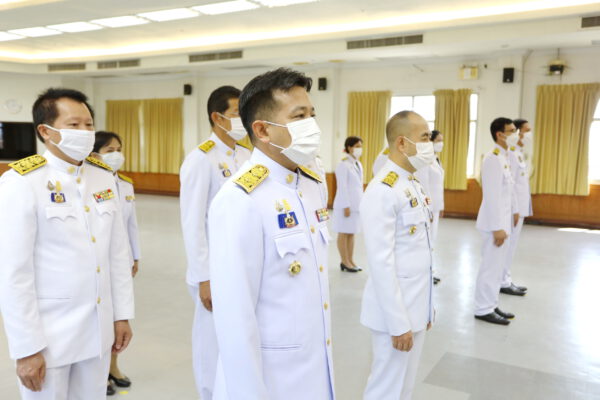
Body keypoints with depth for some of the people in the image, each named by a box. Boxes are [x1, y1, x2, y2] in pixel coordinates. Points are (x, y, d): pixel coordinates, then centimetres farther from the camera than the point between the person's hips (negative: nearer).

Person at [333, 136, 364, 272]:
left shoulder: (358, 164, 13)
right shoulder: (343, 164, -12)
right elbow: (342, 187, -16)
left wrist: (362, 203, 13)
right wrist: (346, 206, -18)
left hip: (356, 204, 8)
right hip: (346, 204, -8)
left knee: (352, 233, 12)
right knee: (344, 233, 1)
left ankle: (350, 260, 19)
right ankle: (345, 262, 9)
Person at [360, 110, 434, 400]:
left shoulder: (415, 186, 9)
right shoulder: (381, 192, -20)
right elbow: (381, 263, -22)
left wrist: (426, 306, 15)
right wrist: (398, 323, -20)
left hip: (416, 308, 8)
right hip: (395, 312, -8)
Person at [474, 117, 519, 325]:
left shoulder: (505, 158, 13)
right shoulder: (493, 159, -18)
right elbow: (492, 196, -22)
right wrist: (497, 227, -23)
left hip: (503, 220, 10)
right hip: (496, 222, -10)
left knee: (497, 265, 15)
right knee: (491, 265, -2)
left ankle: (491, 305, 25)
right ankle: (483, 309, 9)